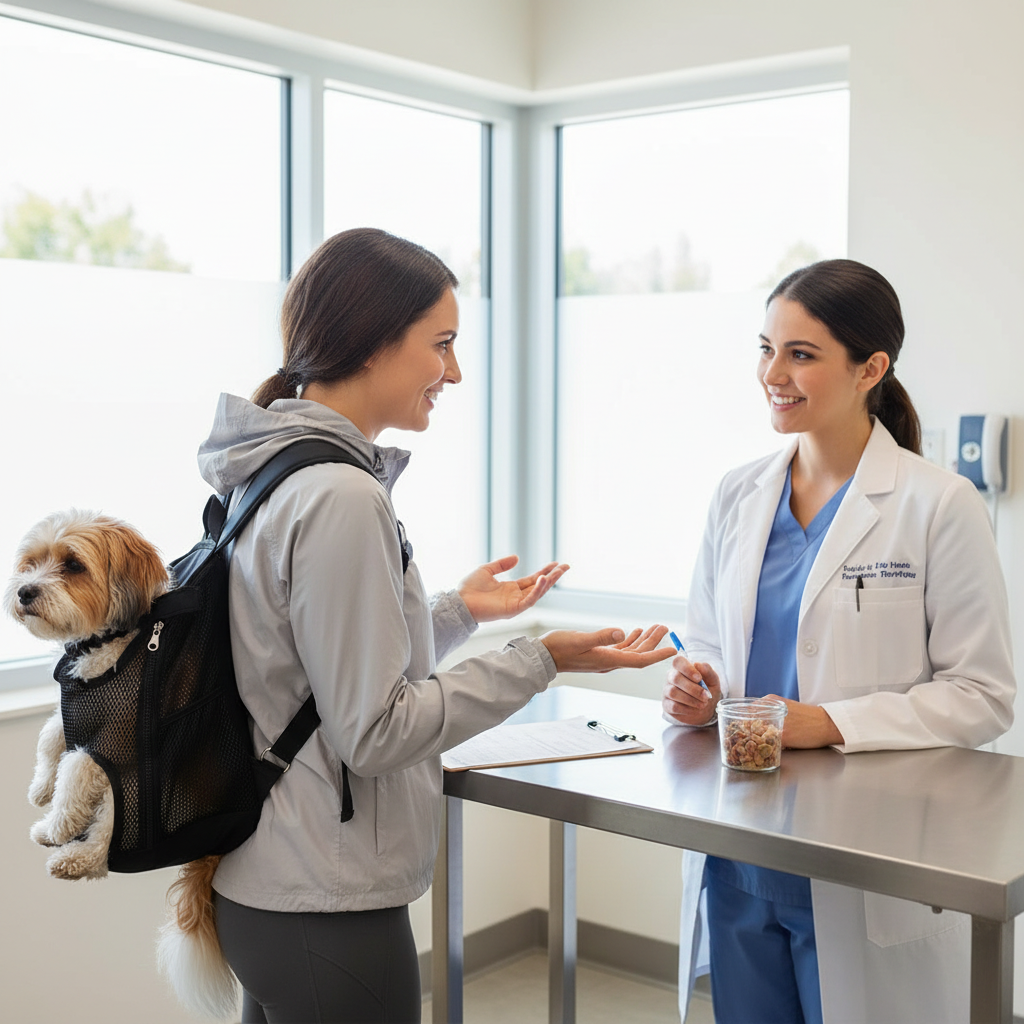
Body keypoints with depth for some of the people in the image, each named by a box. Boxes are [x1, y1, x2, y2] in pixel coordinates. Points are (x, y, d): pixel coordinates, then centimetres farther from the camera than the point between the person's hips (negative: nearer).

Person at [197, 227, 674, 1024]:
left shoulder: (280, 473, 6)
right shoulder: (340, 496, -22)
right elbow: (373, 732, -20)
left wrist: (458, 612, 14)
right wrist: (539, 661, -16)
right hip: (327, 914, -9)